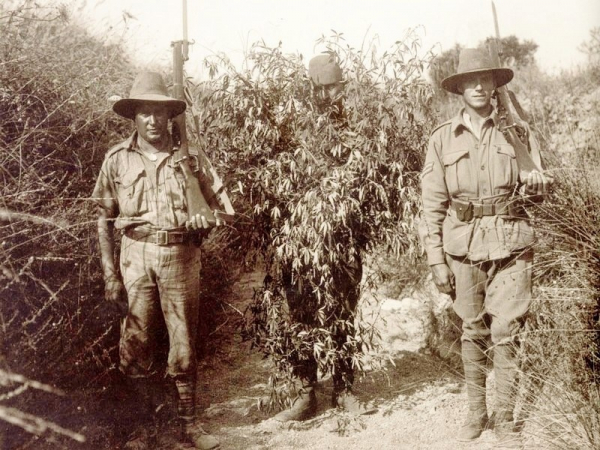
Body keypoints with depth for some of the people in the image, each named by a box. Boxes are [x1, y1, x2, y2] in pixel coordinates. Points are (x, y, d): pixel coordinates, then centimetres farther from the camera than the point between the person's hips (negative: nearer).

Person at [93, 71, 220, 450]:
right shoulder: (118, 158, 2)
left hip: (181, 256, 0)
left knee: (184, 343, 7)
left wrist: (204, 219, -10)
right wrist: (110, 273, 2)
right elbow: (105, 219, 6)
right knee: (136, 345, 4)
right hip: (136, 255, 0)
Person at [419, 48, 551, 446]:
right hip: (464, 246, 0)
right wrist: (436, 260, -1)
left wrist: (535, 186, -13)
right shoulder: (443, 138, 4)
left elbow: (539, 186, 12)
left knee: (506, 333, -1)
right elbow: (433, 204, 3)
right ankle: (476, 413, 23)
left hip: (511, 245, 0)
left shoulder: (517, 130, 5)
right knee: (473, 333, 8)